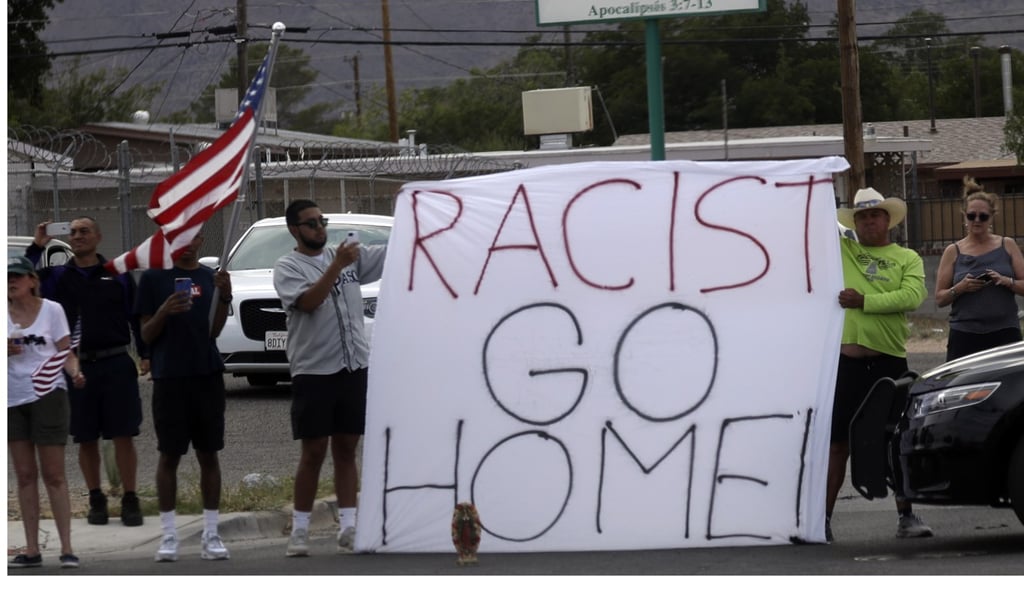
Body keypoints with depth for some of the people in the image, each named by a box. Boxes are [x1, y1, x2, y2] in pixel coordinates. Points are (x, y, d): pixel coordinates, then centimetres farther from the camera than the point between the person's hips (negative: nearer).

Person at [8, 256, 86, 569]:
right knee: (25, 475, 6)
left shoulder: (51, 310, -2)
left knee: (54, 474, -3)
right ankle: (31, 549, 9)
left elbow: (66, 352, -3)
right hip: (12, 398, 4)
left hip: (47, 395, -4)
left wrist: (75, 371, -23)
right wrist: (6, 351, -13)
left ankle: (66, 548, -1)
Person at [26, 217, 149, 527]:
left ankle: (130, 500, 6)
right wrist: (35, 248, -8)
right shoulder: (57, 277, 9)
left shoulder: (118, 275, 6)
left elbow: (137, 316, 7)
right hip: (76, 367, 2)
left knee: (123, 435, -2)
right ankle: (96, 500, 18)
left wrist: (146, 354, -1)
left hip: (116, 364, -2)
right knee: (86, 438, 7)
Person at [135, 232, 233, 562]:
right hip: (169, 377, -3)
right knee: (169, 455, 1)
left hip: (208, 375, 3)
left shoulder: (211, 278, 8)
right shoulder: (154, 278, 0)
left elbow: (214, 331, 3)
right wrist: (163, 312, -20)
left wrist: (224, 297, -11)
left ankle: (211, 534, 9)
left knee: (209, 454, 5)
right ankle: (168, 535, 6)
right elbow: (146, 335, -1)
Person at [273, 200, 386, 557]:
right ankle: (300, 530, 6)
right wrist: (337, 266, -22)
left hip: (354, 367, 4)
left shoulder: (350, 256, 10)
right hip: (313, 370, -4)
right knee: (314, 452, -1)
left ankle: (348, 527, 9)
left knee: (347, 448, 7)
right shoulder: (287, 268, -3)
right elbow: (308, 302, -20)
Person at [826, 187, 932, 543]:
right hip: (846, 361, 0)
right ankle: (824, 518, 6)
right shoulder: (840, 250, 12)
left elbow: (913, 296, -9)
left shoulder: (907, 258, 8)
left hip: (890, 361, 0)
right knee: (838, 443, 1)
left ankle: (907, 516, 12)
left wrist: (865, 302, -14)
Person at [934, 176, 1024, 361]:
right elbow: (939, 299, 7)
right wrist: (960, 288, -11)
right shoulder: (953, 252, 8)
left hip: (1004, 333, 0)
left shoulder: (1007, 246, 9)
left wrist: (1006, 281, -11)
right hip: (965, 337, 0)